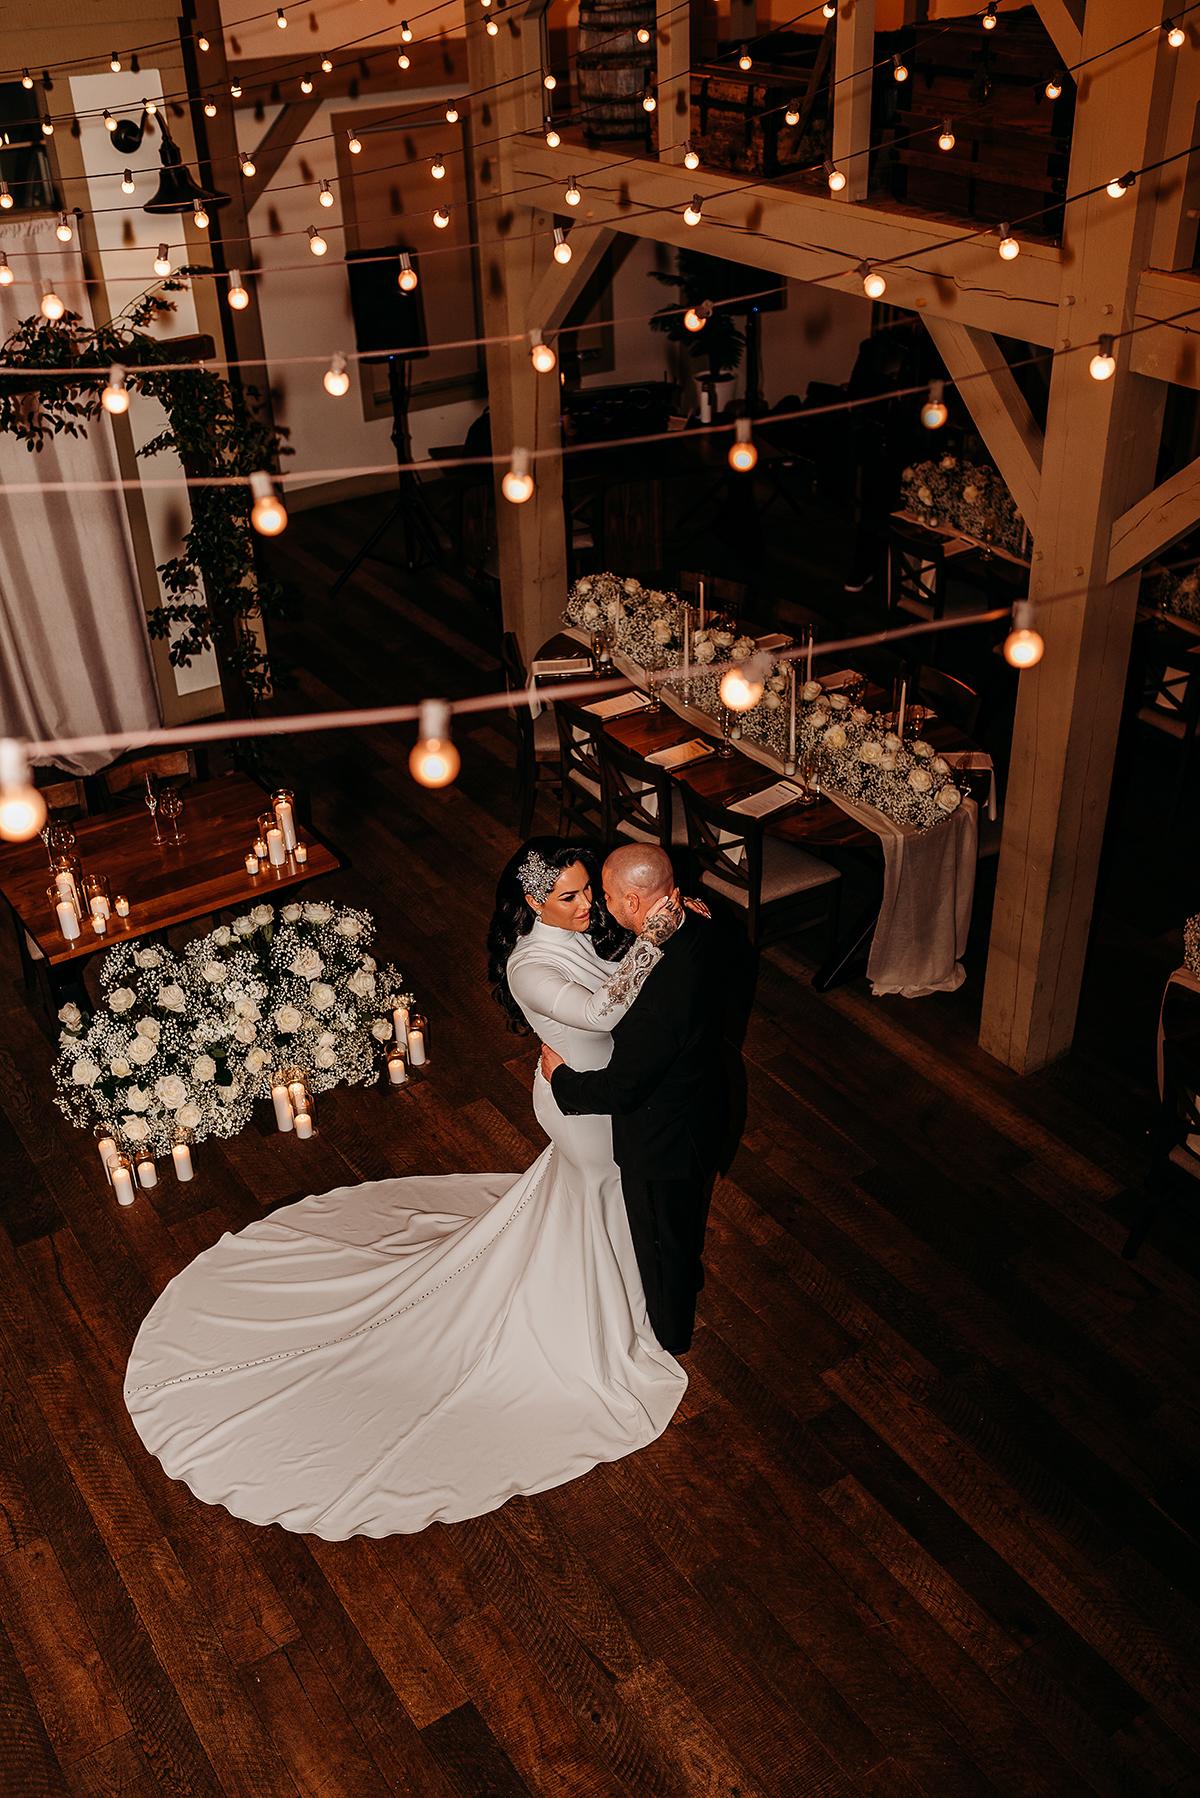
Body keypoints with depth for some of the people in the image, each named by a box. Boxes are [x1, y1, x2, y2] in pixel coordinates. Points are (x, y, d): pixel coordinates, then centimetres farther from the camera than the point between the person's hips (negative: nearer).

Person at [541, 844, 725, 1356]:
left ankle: (669, 1333, 48)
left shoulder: (656, 997, -43)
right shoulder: (694, 930, -17)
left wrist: (559, 1075, -14)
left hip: (660, 1140, -8)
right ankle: (688, 1276, 64)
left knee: (659, 1238, 22)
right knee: (686, 1214, 36)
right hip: (699, 1106, 8)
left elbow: (620, 1091, -29)